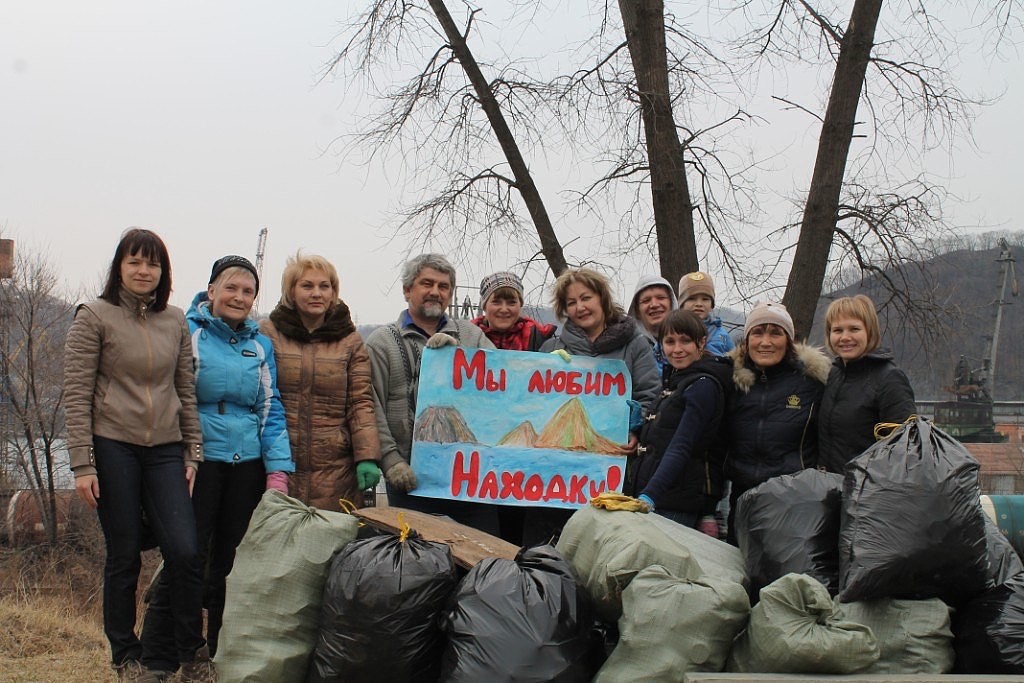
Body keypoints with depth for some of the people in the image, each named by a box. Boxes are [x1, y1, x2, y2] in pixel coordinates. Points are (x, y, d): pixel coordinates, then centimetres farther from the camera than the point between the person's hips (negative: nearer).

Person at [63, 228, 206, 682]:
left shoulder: (175, 321, 11)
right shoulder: (94, 317, -1)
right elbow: (76, 395, -4)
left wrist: (192, 453, 8)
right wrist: (82, 463, -10)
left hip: (165, 450, 3)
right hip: (114, 448, -3)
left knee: (185, 551, -7)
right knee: (123, 557, 3)